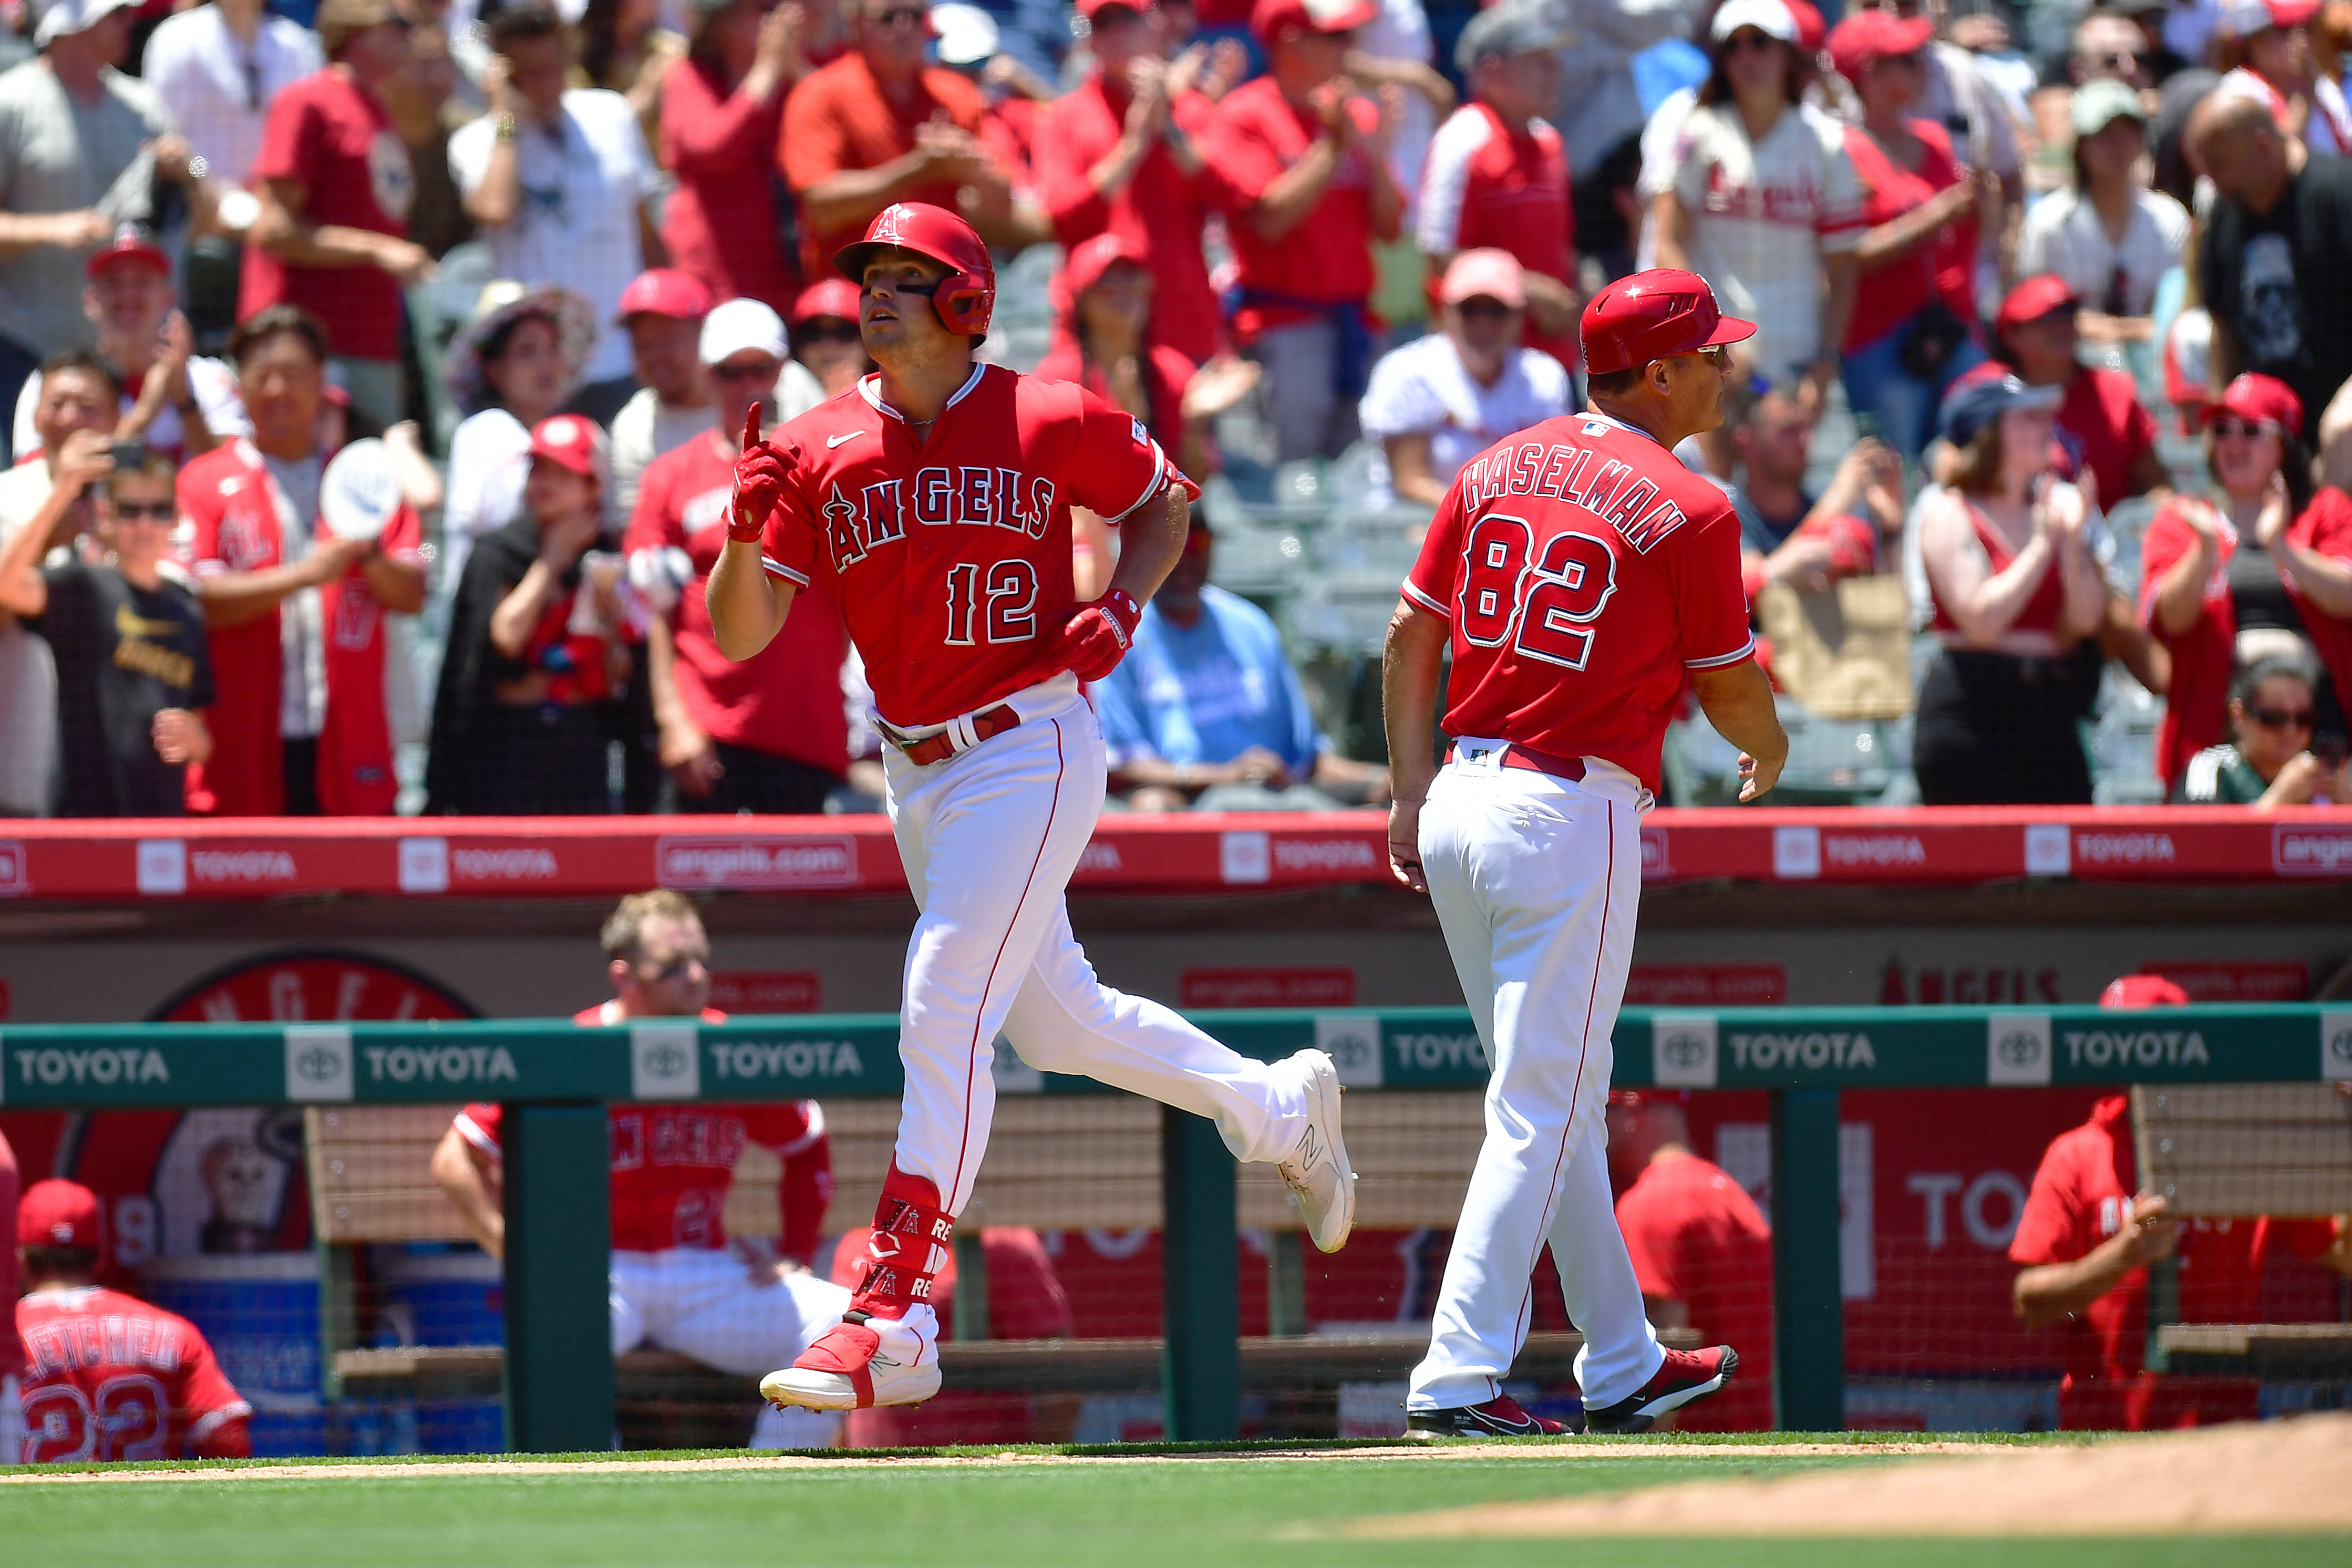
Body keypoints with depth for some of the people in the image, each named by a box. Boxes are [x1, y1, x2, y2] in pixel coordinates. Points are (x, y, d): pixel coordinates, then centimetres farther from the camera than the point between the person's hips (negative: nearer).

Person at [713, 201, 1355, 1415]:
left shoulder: (1051, 425, -7)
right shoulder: (818, 451, 1)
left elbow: (1164, 499, 12)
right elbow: (738, 635, -4)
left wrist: (1124, 605, -6)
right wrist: (746, 529, -23)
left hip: (1031, 755, -6)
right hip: (916, 773, 6)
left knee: (945, 1016, -15)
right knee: (1057, 1018, 19)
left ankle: (894, 1324, -17)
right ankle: (1280, 1108, 43)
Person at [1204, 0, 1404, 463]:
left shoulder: (1359, 116, 13)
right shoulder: (1246, 116, -3)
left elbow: (1389, 229, 11)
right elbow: (1271, 218, -13)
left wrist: (1377, 155, -5)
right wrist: (1333, 147, -14)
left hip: (1354, 317, 6)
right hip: (1285, 322, -6)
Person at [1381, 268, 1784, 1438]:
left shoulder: (1496, 472, 10)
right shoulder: (1688, 511, -8)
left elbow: (1410, 637, 10)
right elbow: (1729, 690, 0)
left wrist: (1412, 793, 12)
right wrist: (1768, 751, 22)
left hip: (1458, 806, 7)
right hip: (1571, 815, -7)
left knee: (1560, 1097, 17)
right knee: (1540, 1111, -5)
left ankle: (1622, 1367, 26)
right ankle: (1457, 1378, -12)